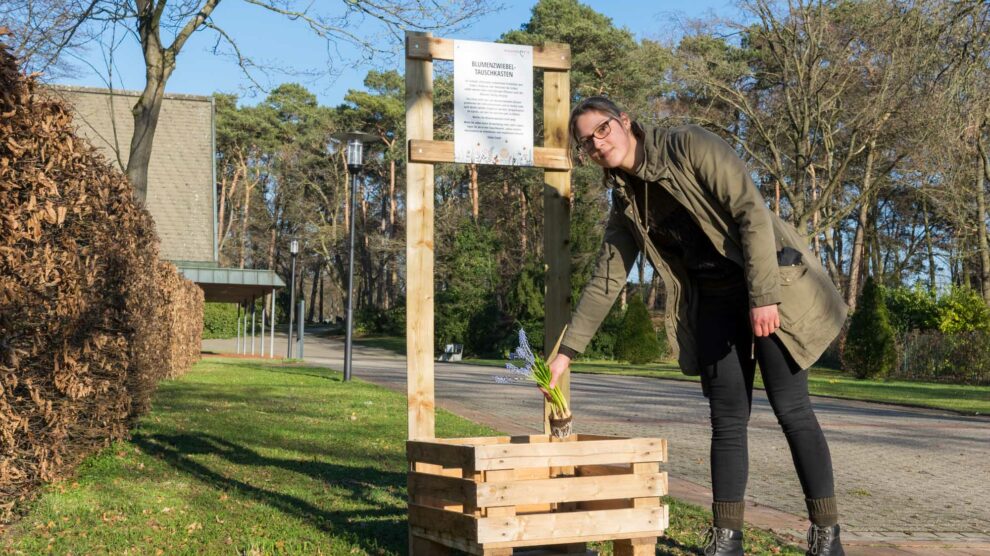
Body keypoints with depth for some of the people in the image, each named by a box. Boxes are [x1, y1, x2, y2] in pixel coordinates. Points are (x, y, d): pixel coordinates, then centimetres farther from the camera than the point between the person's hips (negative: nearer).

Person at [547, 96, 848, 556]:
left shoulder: (690, 147, -11)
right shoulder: (626, 201, 8)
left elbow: (751, 210, -18)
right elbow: (605, 280, 11)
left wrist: (764, 294, -24)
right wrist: (566, 351, 8)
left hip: (771, 286, -6)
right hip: (714, 303, 6)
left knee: (791, 410, -7)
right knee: (727, 420, 2)